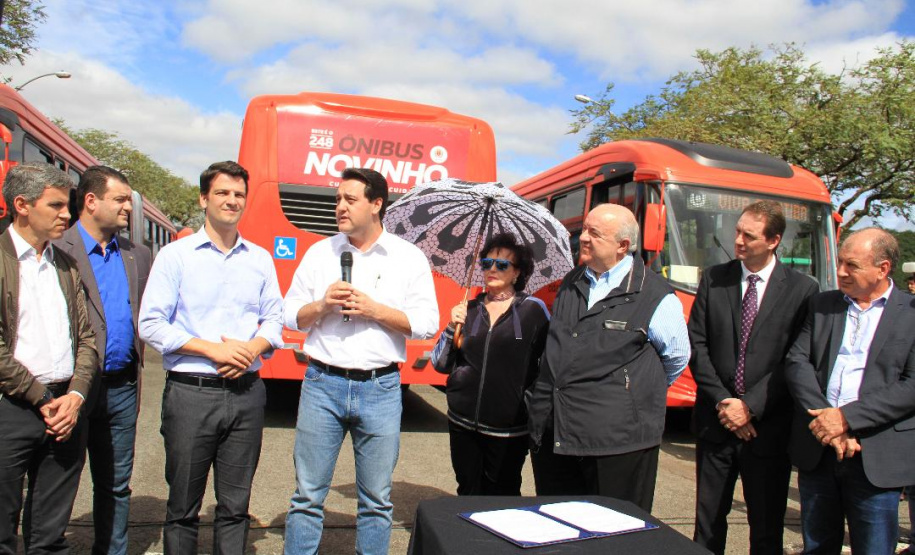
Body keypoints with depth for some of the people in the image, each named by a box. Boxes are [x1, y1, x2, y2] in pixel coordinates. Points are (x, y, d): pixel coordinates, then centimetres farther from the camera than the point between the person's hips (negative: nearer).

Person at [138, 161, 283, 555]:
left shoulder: (260, 259, 11)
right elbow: (151, 325, -4)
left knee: (235, 505, 11)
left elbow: (275, 319, 11)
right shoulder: (176, 255, 2)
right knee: (183, 505, 8)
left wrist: (252, 348, -10)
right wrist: (212, 349, -13)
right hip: (190, 392, -2)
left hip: (246, 391, 3)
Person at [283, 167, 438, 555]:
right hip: (322, 383, 2)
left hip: (380, 388, -1)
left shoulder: (409, 257, 2)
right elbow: (291, 315, 9)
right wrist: (322, 305, -10)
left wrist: (374, 309, -13)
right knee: (308, 496, 9)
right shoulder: (320, 252, 8)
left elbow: (427, 323, -3)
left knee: (376, 501, 10)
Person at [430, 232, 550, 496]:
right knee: (468, 493, 15)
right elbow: (440, 364, 5)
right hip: (464, 423, 3)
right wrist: (453, 326, -8)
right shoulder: (468, 309, 7)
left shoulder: (533, 309, -2)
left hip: (509, 427, -3)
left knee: (502, 496, 10)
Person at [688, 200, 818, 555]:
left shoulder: (802, 289, -4)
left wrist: (750, 406, -14)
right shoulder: (713, 279, 3)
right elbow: (696, 344, -1)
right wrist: (723, 400, -10)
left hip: (768, 427, -2)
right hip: (716, 421, 2)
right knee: (708, 522, 14)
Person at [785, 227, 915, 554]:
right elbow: (797, 362, -1)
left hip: (877, 459, -3)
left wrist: (848, 417, -17)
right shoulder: (821, 305, 9)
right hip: (817, 450, 3)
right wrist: (825, 418, -14)